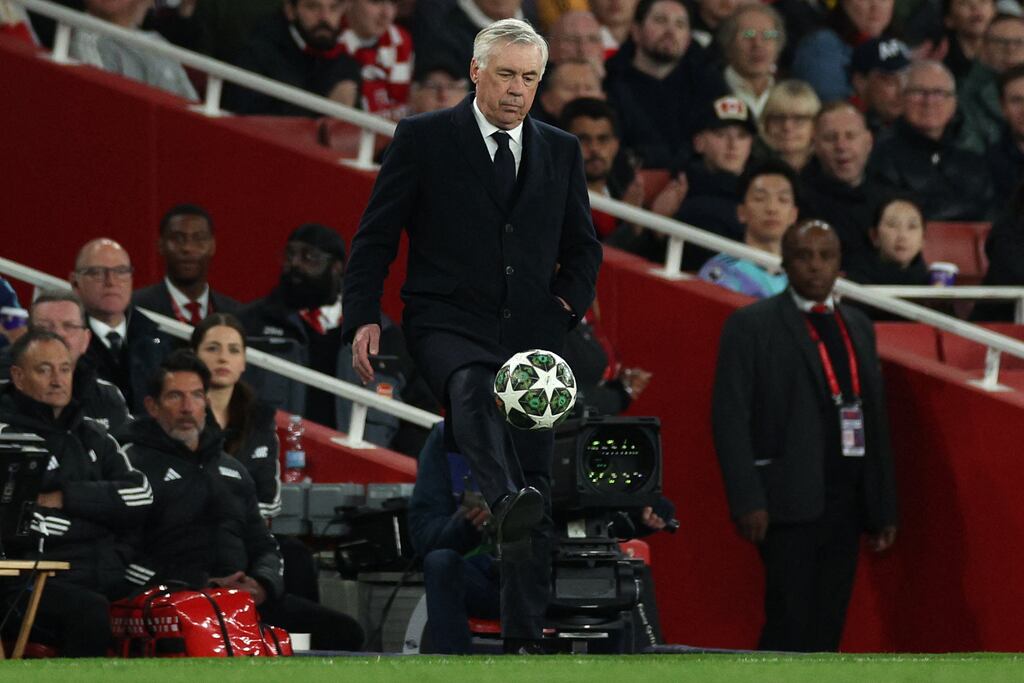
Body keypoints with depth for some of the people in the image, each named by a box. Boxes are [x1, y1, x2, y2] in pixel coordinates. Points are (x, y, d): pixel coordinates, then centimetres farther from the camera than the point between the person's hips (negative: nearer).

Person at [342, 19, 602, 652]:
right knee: (473, 385, -39)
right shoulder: (424, 138, 5)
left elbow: (583, 246, 25)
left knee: (538, 483, -2)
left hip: (533, 333, 4)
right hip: (447, 321, -4)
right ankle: (507, 501, -65)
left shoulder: (561, 151, 16)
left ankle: (524, 635, 1)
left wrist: (568, 302, 5)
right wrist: (364, 317, -7)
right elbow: (376, 236, 5)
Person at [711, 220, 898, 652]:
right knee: (789, 627, -10)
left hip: (845, 502, 6)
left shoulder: (858, 328, 16)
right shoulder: (751, 325, -2)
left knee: (826, 629, 6)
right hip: (790, 500, -6)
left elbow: (876, 418, 17)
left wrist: (883, 506, 13)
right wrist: (747, 501, -15)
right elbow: (730, 418, -7)